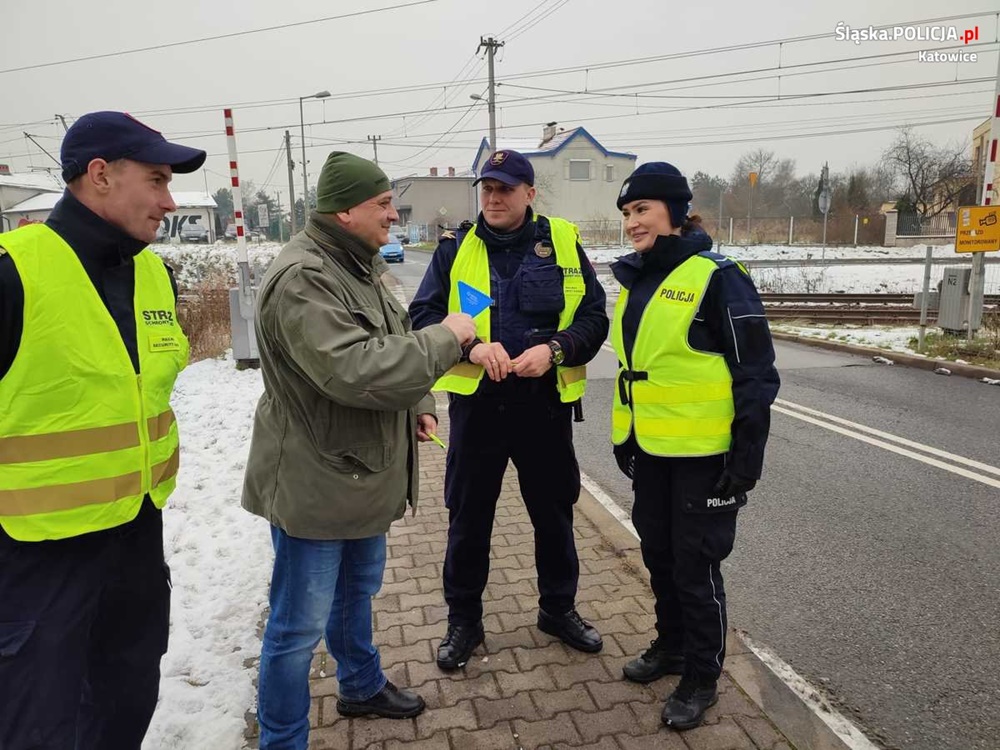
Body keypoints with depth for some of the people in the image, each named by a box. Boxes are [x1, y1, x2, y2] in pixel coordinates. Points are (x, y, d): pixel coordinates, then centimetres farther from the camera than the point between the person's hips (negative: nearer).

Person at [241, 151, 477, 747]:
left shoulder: (358, 266, 9)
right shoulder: (303, 279, -24)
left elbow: (385, 351, 21)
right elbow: (354, 370, -34)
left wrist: (417, 403, 7)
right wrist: (446, 337, -24)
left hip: (363, 473, 10)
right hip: (315, 484, -10)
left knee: (358, 590, 27)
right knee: (300, 626, 5)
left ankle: (362, 686, 49)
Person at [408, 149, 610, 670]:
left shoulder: (563, 243, 2)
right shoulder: (455, 249, 2)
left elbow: (594, 318, 1)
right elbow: (422, 316, -3)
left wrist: (555, 349, -18)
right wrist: (470, 345, -20)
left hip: (546, 404, 1)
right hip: (476, 404, 0)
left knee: (554, 511, 15)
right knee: (468, 517, 10)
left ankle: (559, 608, 38)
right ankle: (463, 619, 30)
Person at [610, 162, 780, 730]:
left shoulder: (717, 276, -14)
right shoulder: (636, 278, 8)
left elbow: (756, 372, -14)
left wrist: (748, 456, -15)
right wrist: (624, 435, 18)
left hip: (702, 451, -7)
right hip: (650, 447, 7)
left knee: (696, 565, 6)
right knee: (658, 554, 19)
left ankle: (702, 678, 26)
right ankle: (671, 644, 41)